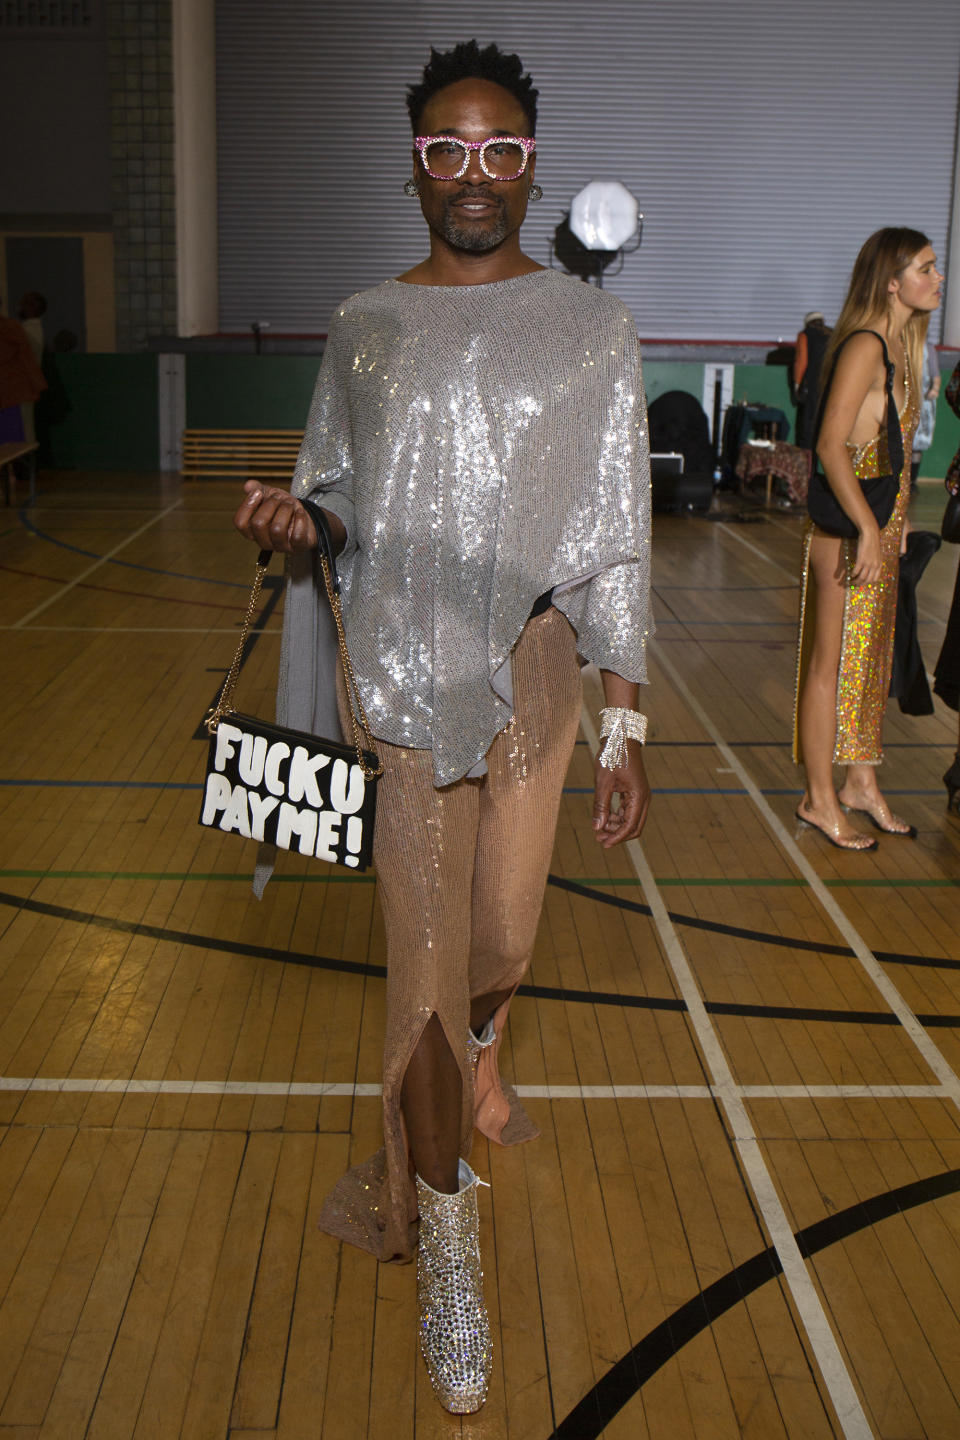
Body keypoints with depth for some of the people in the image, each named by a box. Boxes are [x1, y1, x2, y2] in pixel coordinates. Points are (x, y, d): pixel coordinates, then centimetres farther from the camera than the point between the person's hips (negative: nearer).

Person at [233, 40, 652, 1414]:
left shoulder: (590, 325, 1)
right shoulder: (365, 324, 5)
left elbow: (616, 537, -1)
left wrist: (625, 722, -4)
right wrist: (297, 522, -11)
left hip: (536, 662, 0)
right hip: (402, 669, 0)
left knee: (503, 931, 11)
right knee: (427, 952, -1)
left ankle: (474, 1059, 51)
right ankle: (448, 1249, 16)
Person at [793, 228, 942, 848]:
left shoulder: (903, 343, 13)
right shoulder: (864, 347, -16)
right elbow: (832, 445, -24)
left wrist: (891, 527, 16)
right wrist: (868, 529, -26)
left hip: (883, 523, 9)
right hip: (850, 527, -9)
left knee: (874, 657, 16)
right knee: (835, 661, 0)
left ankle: (862, 784, 28)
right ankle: (821, 799, 11)